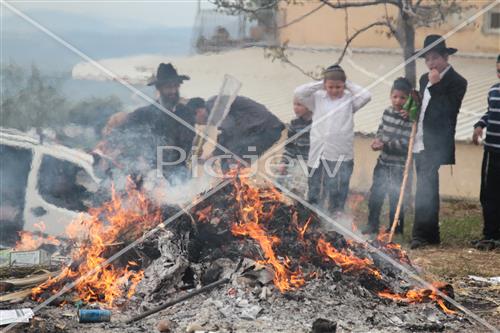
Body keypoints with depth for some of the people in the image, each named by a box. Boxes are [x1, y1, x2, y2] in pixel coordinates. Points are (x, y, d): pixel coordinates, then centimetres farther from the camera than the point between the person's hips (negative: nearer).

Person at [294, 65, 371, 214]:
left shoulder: (349, 99, 2)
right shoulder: (318, 98, 6)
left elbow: (366, 95, -12)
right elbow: (299, 92, -2)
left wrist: (349, 85, -1)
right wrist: (320, 84, -1)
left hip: (341, 155, -2)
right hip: (318, 155, 2)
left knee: (337, 195, 6)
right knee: (315, 194, 11)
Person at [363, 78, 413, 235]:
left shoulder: (409, 118, -17)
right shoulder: (387, 112, 3)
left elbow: (405, 143, -21)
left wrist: (384, 145, -21)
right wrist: (377, 140, -4)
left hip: (399, 166, -6)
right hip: (384, 162, 7)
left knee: (396, 199, 1)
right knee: (375, 195, 16)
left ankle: (395, 231, 16)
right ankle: (372, 225, 33)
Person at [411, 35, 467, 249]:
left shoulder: (456, 82, -7)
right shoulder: (425, 79, 17)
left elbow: (448, 110, -18)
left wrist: (435, 85, -20)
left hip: (436, 146, -8)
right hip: (420, 144, 8)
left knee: (425, 191, -15)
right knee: (427, 191, 12)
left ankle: (421, 236, -16)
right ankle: (431, 235, 19)